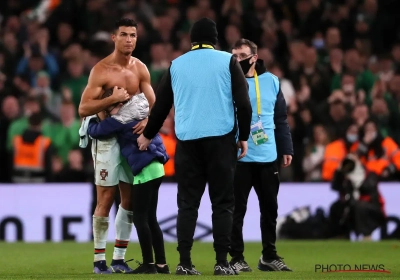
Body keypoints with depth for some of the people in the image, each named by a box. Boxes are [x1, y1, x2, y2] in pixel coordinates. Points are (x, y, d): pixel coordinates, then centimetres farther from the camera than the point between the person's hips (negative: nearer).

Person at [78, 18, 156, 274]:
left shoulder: (140, 69, 5)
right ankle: (99, 260, -1)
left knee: (130, 199, 6)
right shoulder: (101, 70, -11)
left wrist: (146, 120, -16)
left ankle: (119, 259, 14)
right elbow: (83, 109, -15)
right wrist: (112, 99, -25)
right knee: (106, 199, -6)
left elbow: (153, 103, 5)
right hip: (107, 139, -6)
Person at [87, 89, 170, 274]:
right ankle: (161, 264, 10)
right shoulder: (140, 110, 12)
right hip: (155, 167, 9)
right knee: (150, 218, 12)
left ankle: (149, 264, -4)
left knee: (140, 218, -3)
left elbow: (96, 131, -5)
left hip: (144, 169, -9)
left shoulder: (120, 120, -11)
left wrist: (89, 121, 18)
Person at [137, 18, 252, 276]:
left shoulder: (176, 65, 11)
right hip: (221, 138, -2)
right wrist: (244, 136, 6)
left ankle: (185, 263, -2)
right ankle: (222, 262, -4)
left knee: (188, 203, 5)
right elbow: (243, 102, -3)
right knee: (222, 202, 2)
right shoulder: (227, 61, 3)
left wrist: (148, 136, 29)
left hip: (187, 141, 2)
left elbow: (161, 105, 16)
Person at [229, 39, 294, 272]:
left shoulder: (271, 81, 7)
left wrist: (286, 149, 10)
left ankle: (269, 256, 22)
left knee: (270, 208, 11)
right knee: (237, 209, 0)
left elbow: (281, 119, 13)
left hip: (268, 157, 4)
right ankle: (237, 258, 7)